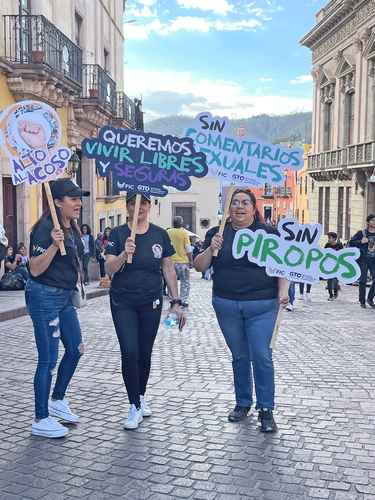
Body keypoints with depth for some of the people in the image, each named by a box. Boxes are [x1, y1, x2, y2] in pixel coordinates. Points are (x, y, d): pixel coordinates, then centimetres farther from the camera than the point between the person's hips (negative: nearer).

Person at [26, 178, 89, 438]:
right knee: (48, 359, -3)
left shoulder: (73, 228, 8)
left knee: (75, 349, 15)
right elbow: (35, 269, -21)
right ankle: (41, 420, 10)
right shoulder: (46, 228, -18)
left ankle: (57, 400, 34)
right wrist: (54, 245, -32)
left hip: (64, 296, 9)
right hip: (44, 296, -9)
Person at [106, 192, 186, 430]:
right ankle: (135, 408, 3)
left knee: (145, 353, 10)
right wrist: (125, 253, -29)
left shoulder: (160, 234, 3)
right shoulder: (118, 234, -2)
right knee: (129, 352, -8)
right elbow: (110, 268, -10)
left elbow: (169, 269, 6)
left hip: (151, 302, 2)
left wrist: (176, 302, 5)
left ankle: (141, 397, 32)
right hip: (123, 303, -2)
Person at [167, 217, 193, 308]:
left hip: (171, 261, 3)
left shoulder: (168, 232, 1)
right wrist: (191, 260, 0)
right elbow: (188, 248, -9)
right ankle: (184, 301, 6)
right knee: (185, 282, 8)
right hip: (183, 261, -3)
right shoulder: (184, 232, -9)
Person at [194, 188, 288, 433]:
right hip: (227, 305, 2)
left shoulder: (268, 233, 1)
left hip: (262, 306, -2)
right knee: (240, 356, 13)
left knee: (261, 355, -6)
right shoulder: (217, 233, 6)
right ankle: (243, 403, 28)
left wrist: (283, 292, -11)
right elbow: (200, 266, 5)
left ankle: (266, 410, 7)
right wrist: (211, 249, -12)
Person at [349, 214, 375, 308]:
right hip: (363, 259, -3)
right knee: (363, 280, 1)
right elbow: (351, 243, -3)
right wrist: (360, 242, -17)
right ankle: (362, 301, 10)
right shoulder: (362, 233, -1)